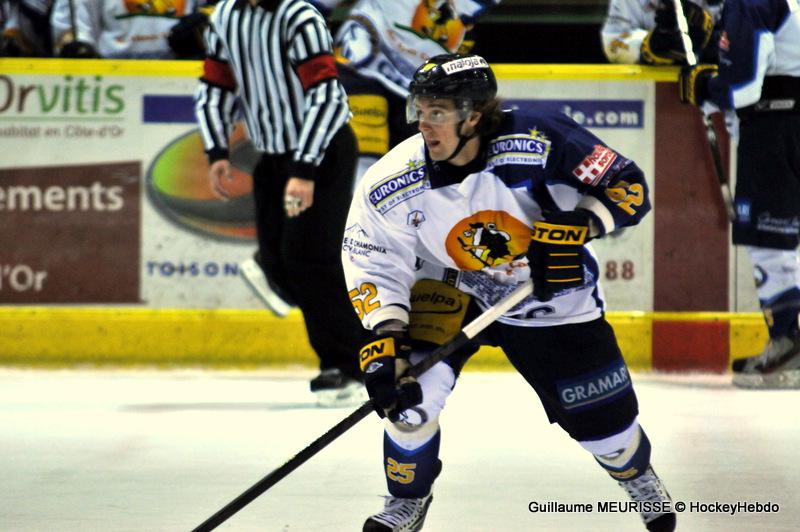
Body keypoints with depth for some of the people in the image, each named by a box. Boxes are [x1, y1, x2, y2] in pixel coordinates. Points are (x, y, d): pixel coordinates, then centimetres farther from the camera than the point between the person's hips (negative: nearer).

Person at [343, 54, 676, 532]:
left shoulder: (538, 141, -31)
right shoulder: (394, 182, -23)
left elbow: (627, 187, -23)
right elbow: (373, 264, -13)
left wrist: (576, 227, -38)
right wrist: (384, 338, -25)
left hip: (555, 296, -1)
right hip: (451, 289, 1)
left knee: (602, 416, 4)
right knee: (410, 388, -20)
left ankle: (638, 475, 42)